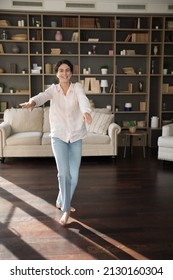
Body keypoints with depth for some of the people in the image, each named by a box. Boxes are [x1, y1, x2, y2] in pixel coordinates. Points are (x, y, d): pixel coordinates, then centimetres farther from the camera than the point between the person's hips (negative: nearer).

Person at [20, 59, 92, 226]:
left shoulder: (77, 87, -1)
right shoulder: (53, 89, 0)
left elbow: (83, 100, -24)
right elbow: (42, 96, -22)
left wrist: (86, 112, -48)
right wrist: (32, 102, -47)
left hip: (76, 136, 1)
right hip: (59, 136, -1)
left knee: (74, 175, 7)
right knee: (64, 173, -12)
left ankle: (61, 201, 32)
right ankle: (66, 209, 3)